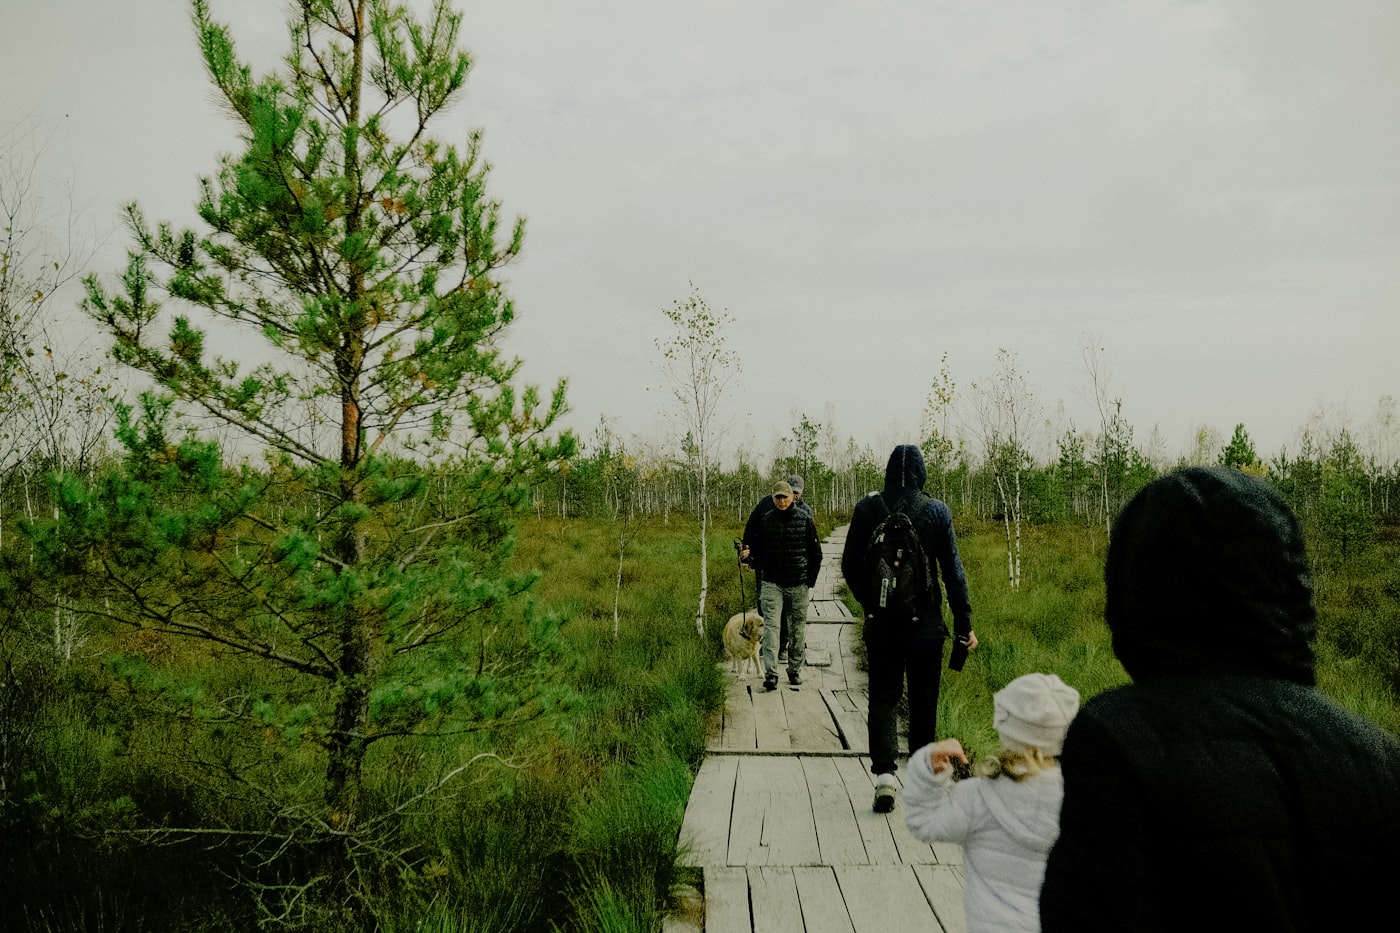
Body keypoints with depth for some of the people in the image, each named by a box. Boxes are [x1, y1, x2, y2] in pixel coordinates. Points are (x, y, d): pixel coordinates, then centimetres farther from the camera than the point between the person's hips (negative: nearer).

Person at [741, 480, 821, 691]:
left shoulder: (805, 519, 0)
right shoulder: (765, 520, 2)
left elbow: (816, 552, 6)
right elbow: (757, 549, 8)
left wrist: (811, 579, 2)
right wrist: (748, 555, -15)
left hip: (798, 584, 0)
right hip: (772, 583, 0)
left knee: (798, 630, 8)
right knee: (771, 626, -10)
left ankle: (795, 671, 22)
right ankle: (770, 675, -13)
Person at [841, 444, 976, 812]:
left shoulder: (867, 509, -4)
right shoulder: (937, 511, -6)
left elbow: (850, 565, 2)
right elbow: (953, 571, -5)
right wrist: (964, 623, 1)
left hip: (881, 621, 0)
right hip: (925, 623, 0)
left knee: (882, 698, 6)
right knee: (923, 699, 12)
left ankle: (884, 772, -9)